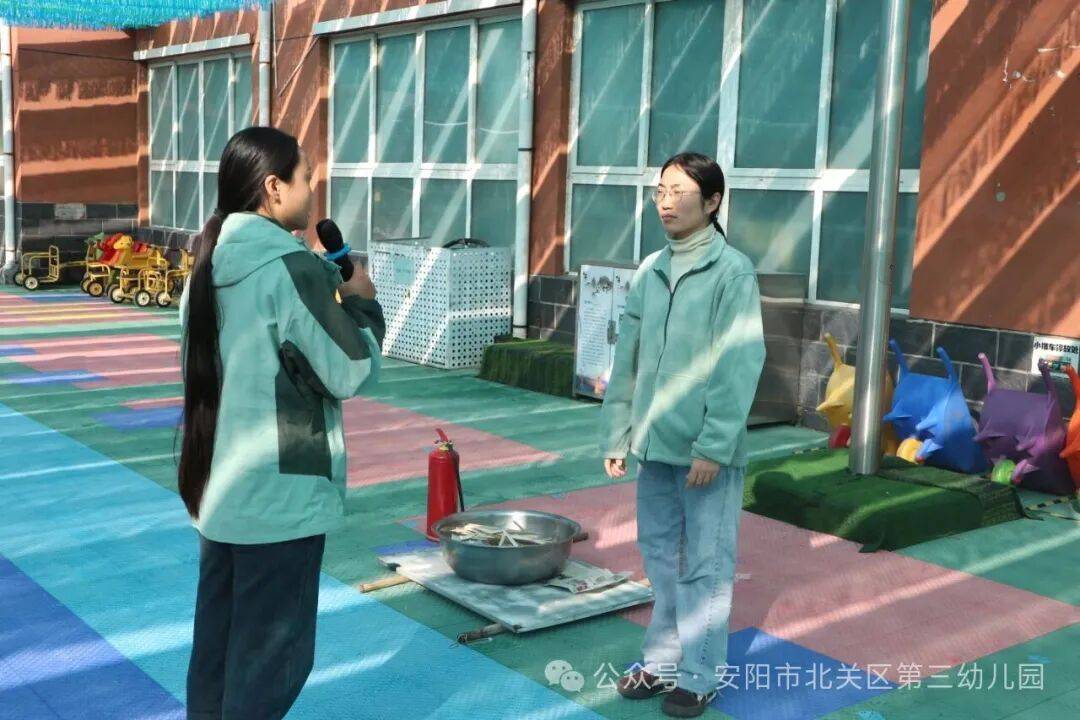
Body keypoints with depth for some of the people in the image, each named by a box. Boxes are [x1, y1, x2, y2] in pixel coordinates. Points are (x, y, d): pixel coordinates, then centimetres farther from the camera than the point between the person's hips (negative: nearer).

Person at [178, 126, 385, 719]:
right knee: (271, 651, 4)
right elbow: (351, 372, -15)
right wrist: (361, 303, 0)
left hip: (218, 487, 8)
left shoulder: (211, 264, 8)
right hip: (279, 494, -8)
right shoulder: (292, 269, -16)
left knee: (217, 644, 17)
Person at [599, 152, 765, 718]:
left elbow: (740, 365, -14)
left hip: (707, 450, -6)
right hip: (655, 443, 6)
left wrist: (714, 444, -18)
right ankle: (663, 662, 32)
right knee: (659, 555, 16)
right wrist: (616, 435, 9)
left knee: (705, 564, 5)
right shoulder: (650, 270, 8)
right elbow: (627, 358, 11)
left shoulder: (732, 270, -10)